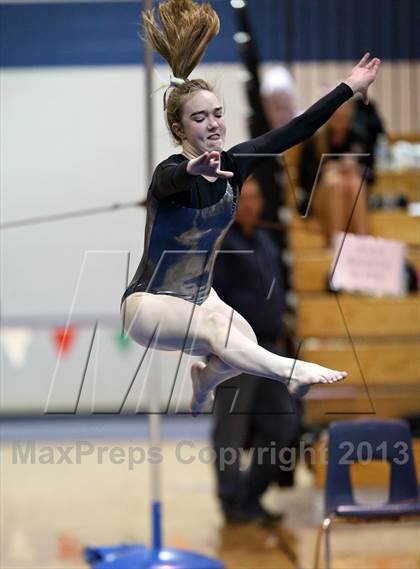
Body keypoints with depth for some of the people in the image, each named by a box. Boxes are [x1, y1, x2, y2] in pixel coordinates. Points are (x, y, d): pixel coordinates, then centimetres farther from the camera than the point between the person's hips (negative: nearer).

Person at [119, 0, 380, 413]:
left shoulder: (234, 162, -6)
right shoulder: (170, 173, -24)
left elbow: (296, 129, -4)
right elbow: (172, 180, -50)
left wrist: (350, 87, -5)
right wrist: (193, 170, -74)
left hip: (198, 294, 8)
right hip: (149, 302, -8)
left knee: (246, 342, -13)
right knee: (215, 325, -34)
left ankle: (202, 377, 20)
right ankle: (291, 371, -54)